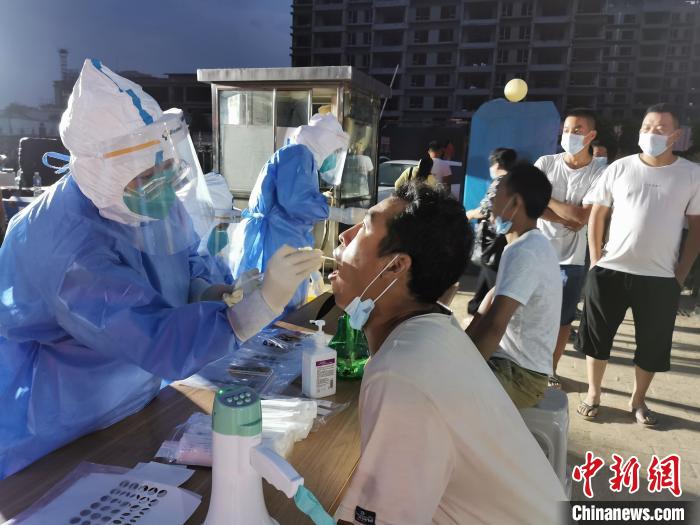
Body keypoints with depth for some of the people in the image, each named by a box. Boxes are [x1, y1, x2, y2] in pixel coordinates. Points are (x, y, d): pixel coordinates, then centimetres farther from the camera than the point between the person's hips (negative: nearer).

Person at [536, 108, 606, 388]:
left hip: (571, 259, -1)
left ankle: (551, 369, 28)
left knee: (563, 319, 9)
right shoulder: (545, 163, -1)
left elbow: (581, 217, -14)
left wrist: (545, 197, -11)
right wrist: (566, 219, -17)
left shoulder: (599, 173, -5)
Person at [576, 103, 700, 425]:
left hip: (661, 278, 0)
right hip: (610, 272, 0)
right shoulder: (619, 168, 0)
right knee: (597, 336, 10)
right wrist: (596, 261, -1)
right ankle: (593, 394, 29)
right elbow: (597, 214, 4)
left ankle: (638, 401, 32)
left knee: (652, 344, 11)